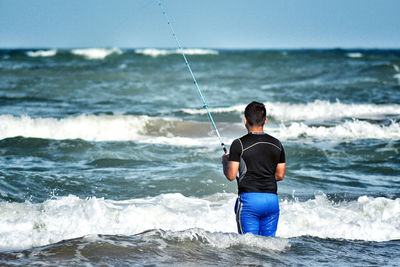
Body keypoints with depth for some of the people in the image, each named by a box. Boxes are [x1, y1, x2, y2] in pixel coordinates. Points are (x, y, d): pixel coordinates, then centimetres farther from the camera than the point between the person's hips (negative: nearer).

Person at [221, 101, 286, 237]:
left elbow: (231, 176, -6)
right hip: (272, 200, 4)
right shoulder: (276, 144, 7)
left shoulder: (239, 144, -7)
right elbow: (280, 175, 13)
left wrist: (225, 161, 13)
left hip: (249, 199, -4)